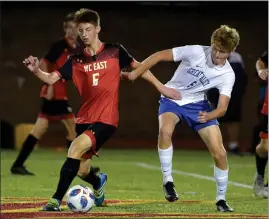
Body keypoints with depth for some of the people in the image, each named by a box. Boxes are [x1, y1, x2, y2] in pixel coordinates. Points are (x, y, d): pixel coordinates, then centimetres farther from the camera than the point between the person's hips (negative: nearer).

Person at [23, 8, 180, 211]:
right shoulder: (76, 61, 4)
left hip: (106, 119, -4)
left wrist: (161, 87, 10)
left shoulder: (114, 51, -2)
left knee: (76, 148, -27)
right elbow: (51, 79, -4)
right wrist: (36, 70, -24)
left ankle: (57, 200, -22)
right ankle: (98, 182, 47)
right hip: (85, 119, 4)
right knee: (81, 170, 8)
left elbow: (138, 67, 10)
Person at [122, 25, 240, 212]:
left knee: (220, 153, -8)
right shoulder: (196, 52, -23)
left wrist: (209, 116, -42)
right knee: (165, 130, -36)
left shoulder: (228, 75, -15)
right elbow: (160, 56, -17)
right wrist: (135, 74, -20)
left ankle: (221, 199, 12)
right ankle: (168, 180, -19)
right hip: (172, 99, -2)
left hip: (197, 103, 2)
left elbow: (223, 107, -19)